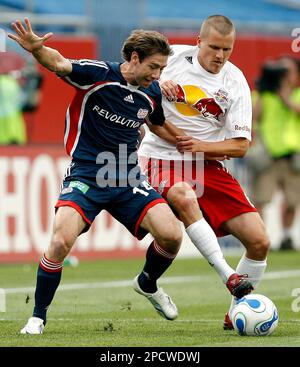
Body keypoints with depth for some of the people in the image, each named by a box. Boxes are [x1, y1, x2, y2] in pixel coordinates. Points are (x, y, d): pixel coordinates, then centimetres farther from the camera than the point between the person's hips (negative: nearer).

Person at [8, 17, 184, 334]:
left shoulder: (152, 93, 4)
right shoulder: (98, 74, -13)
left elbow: (160, 125, 27)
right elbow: (58, 63, -31)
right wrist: (36, 48, -51)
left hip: (127, 179, 4)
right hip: (85, 175, -4)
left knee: (171, 235, -12)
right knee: (60, 242, -24)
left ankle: (148, 284, 22)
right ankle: (38, 317, -2)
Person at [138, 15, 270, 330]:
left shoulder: (235, 83, -1)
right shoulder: (173, 57, -3)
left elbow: (241, 146, 0)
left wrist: (202, 146, -15)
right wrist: (155, 83, -10)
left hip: (208, 165, 3)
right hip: (163, 158, -3)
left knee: (259, 241, -6)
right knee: (185, 198, -40)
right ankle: (230, 278, -39)